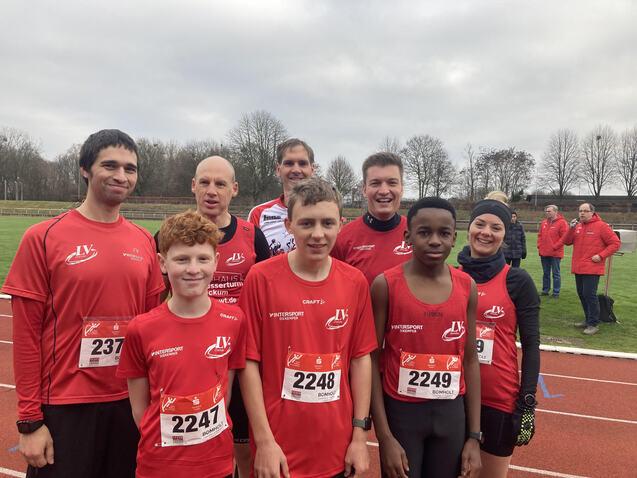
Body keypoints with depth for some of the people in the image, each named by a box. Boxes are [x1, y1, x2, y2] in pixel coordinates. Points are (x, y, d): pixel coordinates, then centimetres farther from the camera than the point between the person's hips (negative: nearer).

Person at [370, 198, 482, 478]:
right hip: (401, 411, -3)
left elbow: (470, 360, 4)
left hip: (451, 412, 3)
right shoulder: (386, 285, -13)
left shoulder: (467, 287, -2)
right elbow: (372, 360, -9)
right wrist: (384, 437, -10)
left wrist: (474, 436, 4)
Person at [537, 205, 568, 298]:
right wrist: (539, 246, 7)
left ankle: (556, 292, 7)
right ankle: (545, 290, 22)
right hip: (544, 253, 6)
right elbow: (540, 235, 18)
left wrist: (555, 247, -15)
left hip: (555, 253, -6)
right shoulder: (544, 223, 12)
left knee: (556, 274, 1)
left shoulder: (562, 223, -8)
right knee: (545, 273, 13)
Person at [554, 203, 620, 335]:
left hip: (592, 269, -7)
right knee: (582, 294, 13)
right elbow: (567, 241, 4)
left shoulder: (601, 226, -7)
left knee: (589, 294, -10)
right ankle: (588, 320, 25)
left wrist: (601, 256, -15)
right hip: (578, 268, 7)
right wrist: (571, 228, -11)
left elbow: (615, 243, -7)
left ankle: (594, 324, -1)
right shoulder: (577, 226, 10)